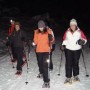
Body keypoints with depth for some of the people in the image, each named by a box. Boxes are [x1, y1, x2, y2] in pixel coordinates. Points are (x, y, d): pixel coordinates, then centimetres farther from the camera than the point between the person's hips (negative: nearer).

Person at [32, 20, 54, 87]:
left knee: (45, 64, -13)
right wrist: (34, 43, -13)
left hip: (46, 50, -4)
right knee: (40, 63, 20)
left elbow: (52, 40, -1)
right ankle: (41, 73, 51)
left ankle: (46, 81, -12)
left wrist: (51, 38, -20)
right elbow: (35, 41, 6)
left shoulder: (48, 31, -5)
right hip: (38, 50, 4)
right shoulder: (36, 32, 2)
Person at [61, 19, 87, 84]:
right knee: (68, 63, -4)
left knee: (76, 63, 11)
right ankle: (68, 78, 1)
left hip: (77, 50, 0)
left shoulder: (79, 32, -5)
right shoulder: (67, 32, 0)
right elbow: (65, 39, 13)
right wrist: (63, 45, 0)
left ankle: (75, 76, 28)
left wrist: (82, 41, -24)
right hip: (68, 50, 1)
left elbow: (85, 39, -3)